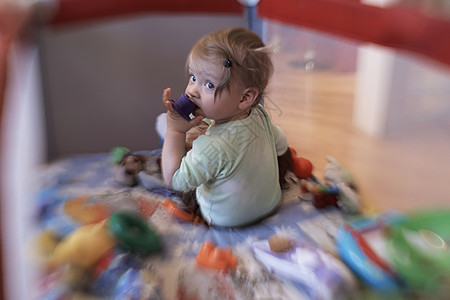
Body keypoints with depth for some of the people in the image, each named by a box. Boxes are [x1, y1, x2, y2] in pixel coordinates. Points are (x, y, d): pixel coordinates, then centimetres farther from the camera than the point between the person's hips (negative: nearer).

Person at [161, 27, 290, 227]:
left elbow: (174, 180, -31)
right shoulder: (260, 115, -19)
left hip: (228, 221, -6)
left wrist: (175, 131, -30)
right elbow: (281, 146, 3)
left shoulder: (214, 147, -44)